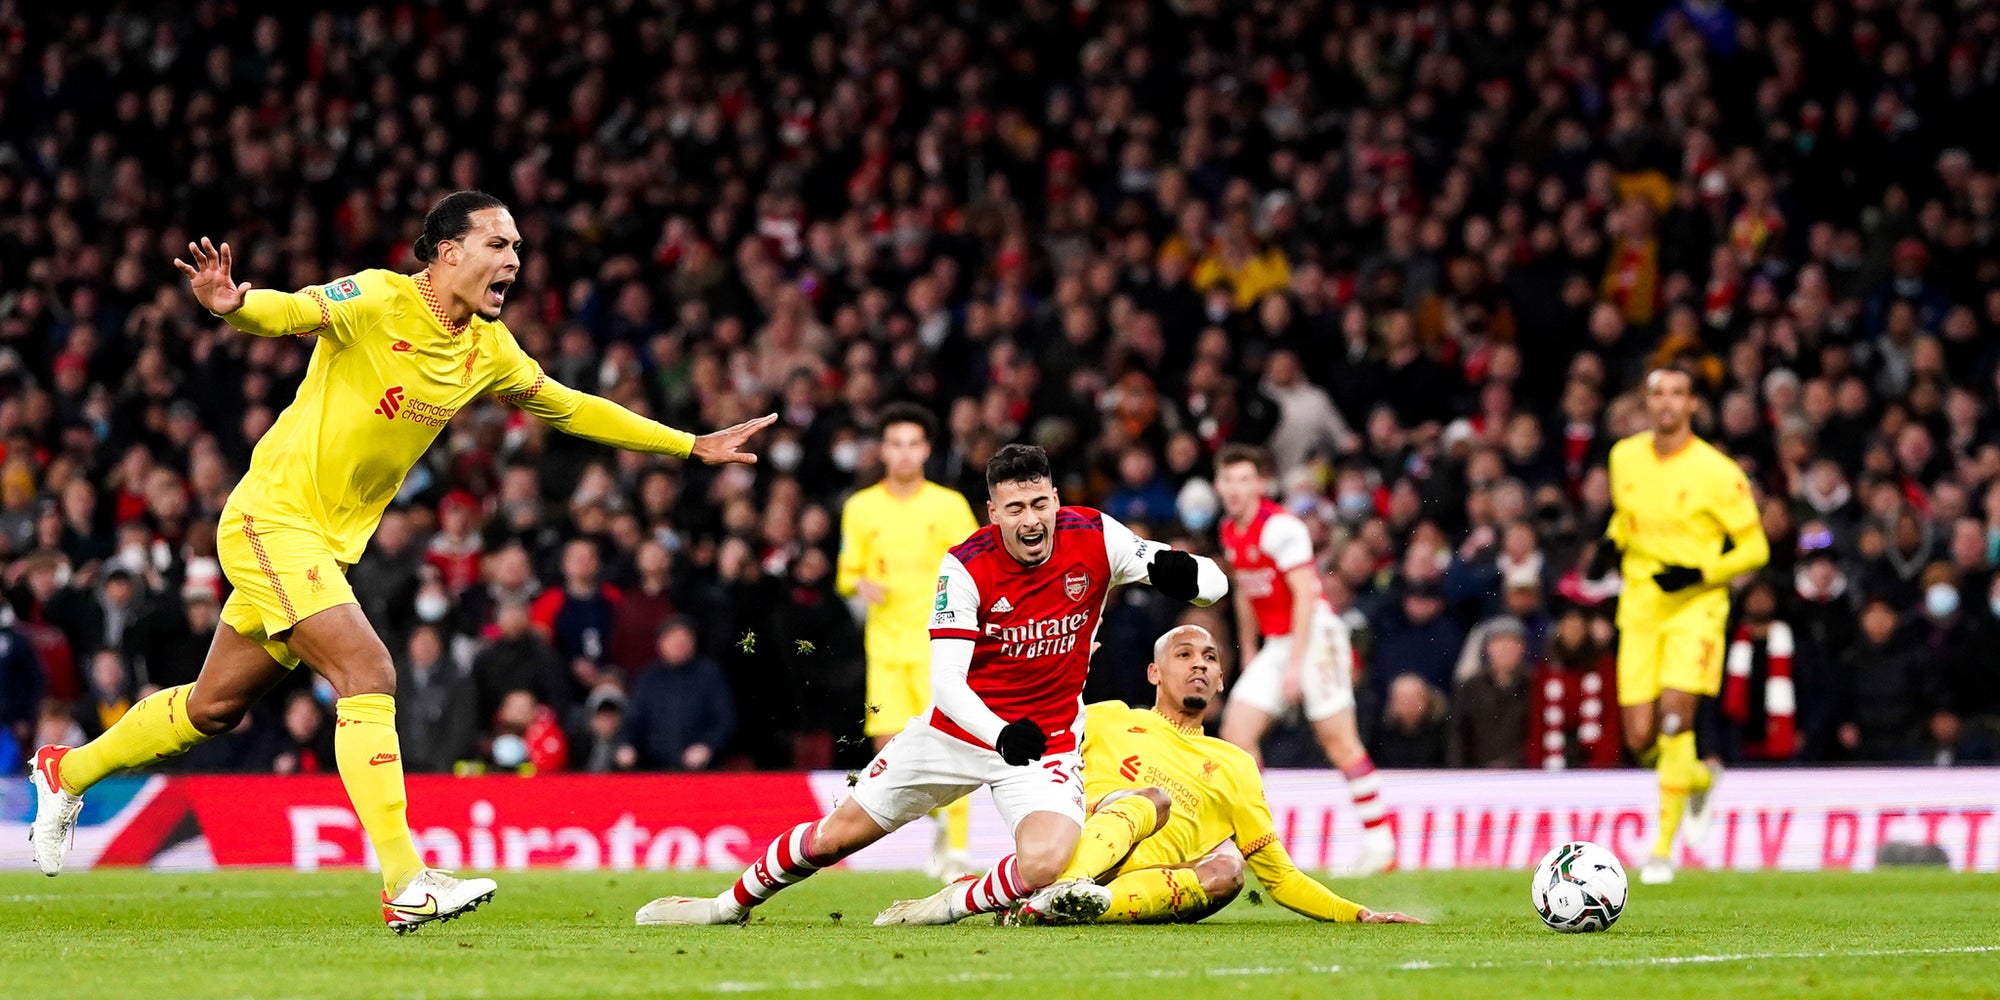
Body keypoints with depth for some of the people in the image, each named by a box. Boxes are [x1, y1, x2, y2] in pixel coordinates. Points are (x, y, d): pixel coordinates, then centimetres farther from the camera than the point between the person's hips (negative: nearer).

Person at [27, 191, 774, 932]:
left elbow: (570, 409, 19)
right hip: (274, 515, -8)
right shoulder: (378, 302, -18)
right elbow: (291, 312, -35)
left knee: (214, 708, 16)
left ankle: (67, 772, 36)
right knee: (368, 675, -21)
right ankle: (407, 885, -24)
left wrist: (691, 447, 20)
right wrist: (234, 305, -59)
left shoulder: (488, 349, 5)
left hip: (331, 540, 8)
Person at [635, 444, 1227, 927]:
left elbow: (1214, 583, -12)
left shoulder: (1093, 539, -15)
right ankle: (731, 904, 32)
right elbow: (945, 682, -23)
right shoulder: (966, 567, -18)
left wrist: (1180, 574, -37)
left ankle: (952, 906, -1)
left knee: (1044, 866, -30)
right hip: (962, 726, 0)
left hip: (1047, 740, 0)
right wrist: (1000, 733, -42)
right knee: (837, 835, 7)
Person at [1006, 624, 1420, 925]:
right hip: (1072, 859, -2)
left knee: (1226, 868, -29)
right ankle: (1067, 887, -56)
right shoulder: (1109, 719, 22)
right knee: (1154, 798, -29)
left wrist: (1360, 915, 16)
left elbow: (1280, 875, 27)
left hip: (1143, 887, 2)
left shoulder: (1234, 766, 27)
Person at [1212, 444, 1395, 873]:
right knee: (1236, 730, -3)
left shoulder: (1280, 527, -17)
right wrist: (1248, 655, 22)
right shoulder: (1230, 532, 9)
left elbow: (1305, 595, -19)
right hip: (1274, 643, 8)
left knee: (1339, 741, -7)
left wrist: (1296, 663, -22)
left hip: (1315, 634, -8)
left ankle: (1379, 843, -1)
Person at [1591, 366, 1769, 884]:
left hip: (1696, 607, -5)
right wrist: (1611, 543, 4)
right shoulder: (1625, 458, 5)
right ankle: (1700, 779, 35)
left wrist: (1701, 575, -19)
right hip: (1640, 609, 5)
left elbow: (1755, 549, -5)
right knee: (1640, 739, 0)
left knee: (1674, 715, -20)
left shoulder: (1716, 472, -10)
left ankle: (1663, 846, -13)